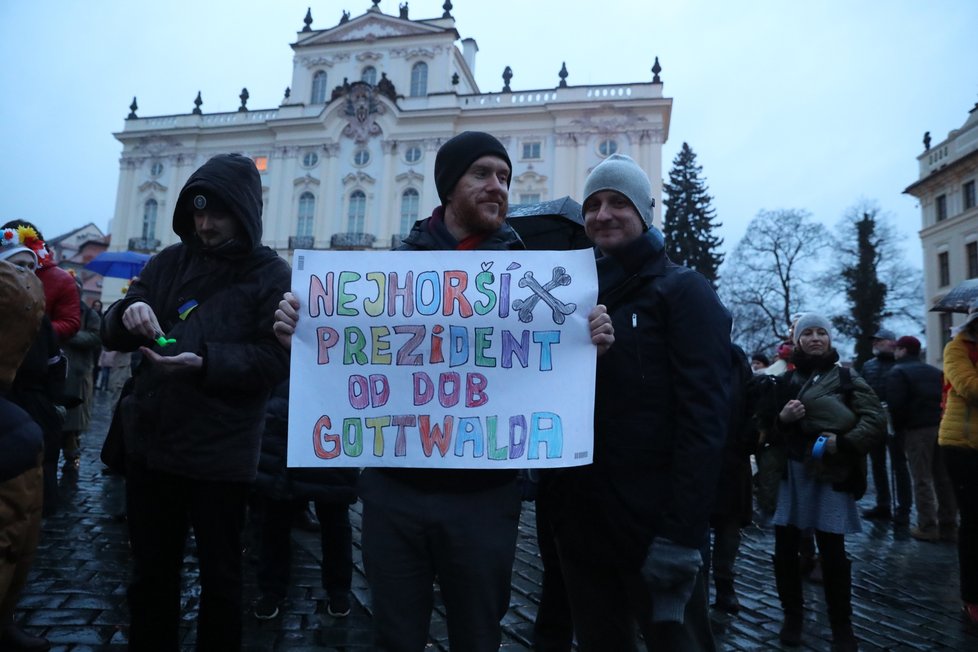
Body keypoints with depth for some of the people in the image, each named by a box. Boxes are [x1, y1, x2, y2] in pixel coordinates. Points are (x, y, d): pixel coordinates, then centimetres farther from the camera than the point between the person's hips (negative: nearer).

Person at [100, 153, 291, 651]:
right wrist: (129, 313, -15)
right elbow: (111, 334, 8)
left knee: (219, 573, 12)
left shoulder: (272, 276, -5)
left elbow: (277, 360, -14)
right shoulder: (170, 262, 7)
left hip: (220, 453, -4)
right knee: (150, 569, 19)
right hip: (151, 443, 4)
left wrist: (206, 362, -26)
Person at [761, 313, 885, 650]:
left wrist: (842, 442, -18)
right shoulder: (786, 380, 10)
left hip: (832, 475, -3)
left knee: (833, 554, 0)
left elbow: (876, 420, -4)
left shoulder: (847, 378, 2)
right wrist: (782, 417, -8)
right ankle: (792, 617, 22)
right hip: (792, 474, 3)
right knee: (784, 551, 3)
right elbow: (771, 432, 13)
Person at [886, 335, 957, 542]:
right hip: (941, 426, 6)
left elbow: (896, 405, -12)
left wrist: (899, 430, -2)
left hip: (917, 429, -6)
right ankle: (949, 526, 12)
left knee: (922, 479, -3)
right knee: (944, 478, 9)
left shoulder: (897, 372, -3)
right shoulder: (935, 371, 19)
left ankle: (928, 527, -2)